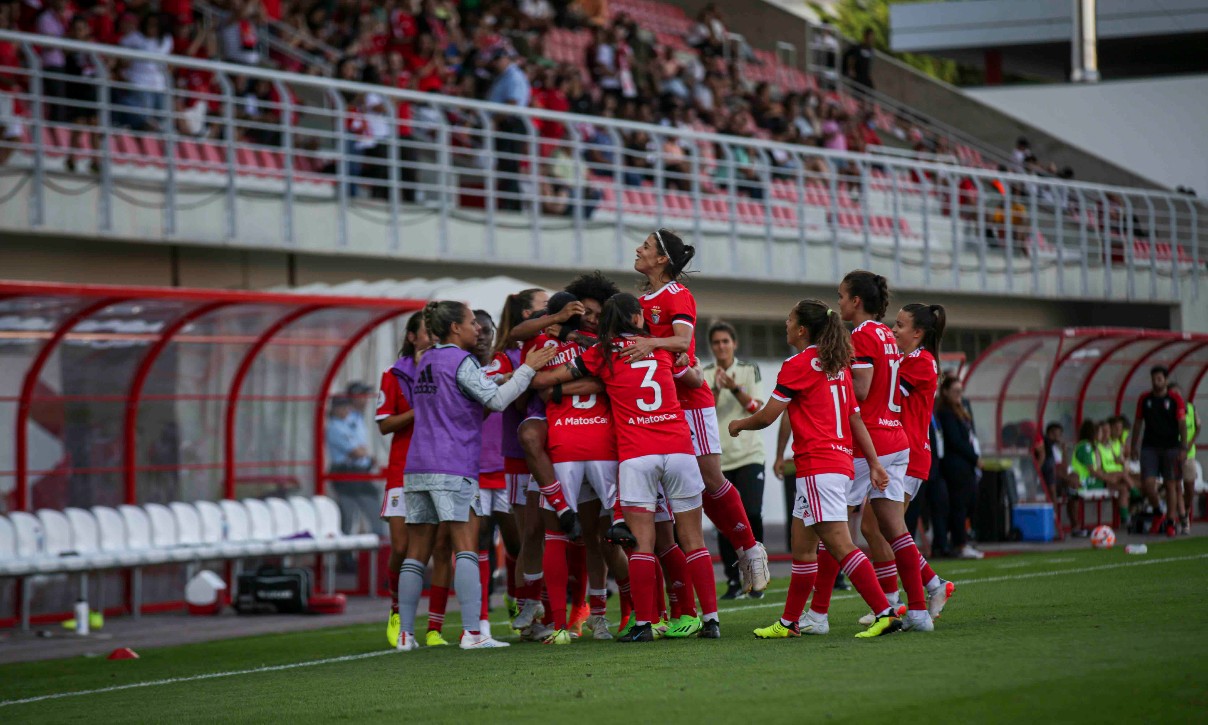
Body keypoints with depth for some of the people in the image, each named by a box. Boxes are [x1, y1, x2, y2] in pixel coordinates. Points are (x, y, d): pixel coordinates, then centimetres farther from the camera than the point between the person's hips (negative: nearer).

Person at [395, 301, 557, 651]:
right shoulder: (461, 361, -5)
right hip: (453, 467, -7)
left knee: (416, 553, 6)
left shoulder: (425, 362, 18)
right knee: (466, 548, -9)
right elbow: (496, 400, -11)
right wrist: (528, 369, -4)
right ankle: (472, 632, -16)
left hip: (417, 467, 7)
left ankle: (406, 633, 4)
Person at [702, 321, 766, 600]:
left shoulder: (750, 370, 5)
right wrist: (716, 390, -20)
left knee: (752, 513, -14)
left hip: (749, 454, -1)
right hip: (717, 458, 1)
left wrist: (735, 389, -19)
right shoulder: (703, 374, 5)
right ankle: (733, 582, 7)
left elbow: (758, 409, -4)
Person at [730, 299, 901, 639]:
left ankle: (886, 613, -23)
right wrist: (874, 463, 16)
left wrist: (738, 424, 15)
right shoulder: (837, 366, 17)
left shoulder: (799, 365, -8)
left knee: (839, 544, -14)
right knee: (802, 544, 15)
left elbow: (767, 416, -5)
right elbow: (856, 419, 17)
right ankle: (790, 622, 21)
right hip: (841, 462, 9)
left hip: (818, 466, -9)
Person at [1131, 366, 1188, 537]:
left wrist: (1183, 448, -12)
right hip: (1149, 447, 2)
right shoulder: (1144, 399, 6)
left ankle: (1171, 522, 9)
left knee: (1171, 484, 1)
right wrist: (1134, 446, 8)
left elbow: (1182, 424, -4)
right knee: (1148, 482, -9)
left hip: (1170, 447, -2)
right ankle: (1157, 514, 14)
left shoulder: (1175, 399, -2)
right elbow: (1138, 422, 12)